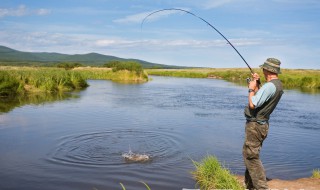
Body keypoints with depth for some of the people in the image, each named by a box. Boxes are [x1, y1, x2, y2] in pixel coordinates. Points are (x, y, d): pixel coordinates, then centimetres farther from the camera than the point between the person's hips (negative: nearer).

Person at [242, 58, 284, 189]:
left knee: (251, 156, -6)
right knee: (250, 156, 19)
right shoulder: (278, 85, 10)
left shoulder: (269, 86, -22)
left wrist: (251, 89, -9)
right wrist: (257, 85, 13)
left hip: (255, 125, -10)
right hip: (261, 124, 10)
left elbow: (252, 104, -23)